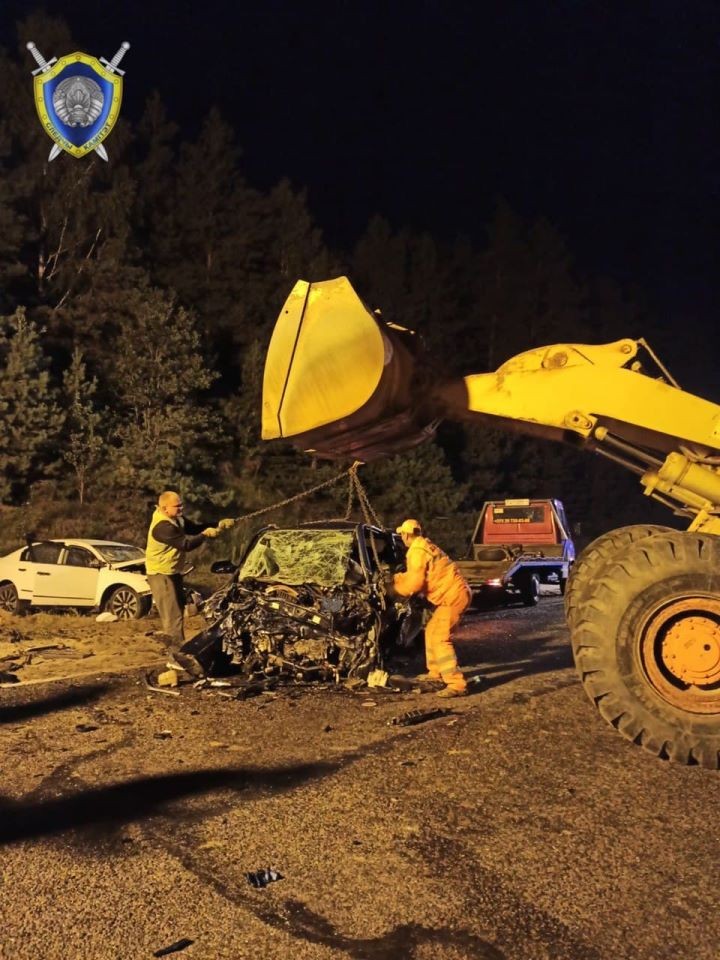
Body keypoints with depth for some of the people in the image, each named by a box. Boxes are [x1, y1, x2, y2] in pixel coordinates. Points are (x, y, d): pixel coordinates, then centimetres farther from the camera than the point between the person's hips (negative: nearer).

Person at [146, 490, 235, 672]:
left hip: (173, 573, 10)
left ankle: (176, 653, 28)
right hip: (161, 575, -10)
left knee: (178, 612, 17)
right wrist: (206, 535, -20)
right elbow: (185, 544, -28)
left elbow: (195, 528, 7)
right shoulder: (162, 526, -25)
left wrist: (217, 526, -7)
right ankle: (178, 657, -11)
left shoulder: (177, 520, 6)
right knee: (173, 616, -12)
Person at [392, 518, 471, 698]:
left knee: (440, 638, -14)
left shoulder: (417, 551, -14)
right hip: (455, 593, 11)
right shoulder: (424, 546, 19)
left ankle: (457, 684, -19)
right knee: (432, 631, 21)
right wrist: (400, 578, 13)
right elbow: (419, 575, 23)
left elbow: (414, 582, -18)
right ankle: (435, 672, 32)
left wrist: (395, 582, -1)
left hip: (454, 595, -11)